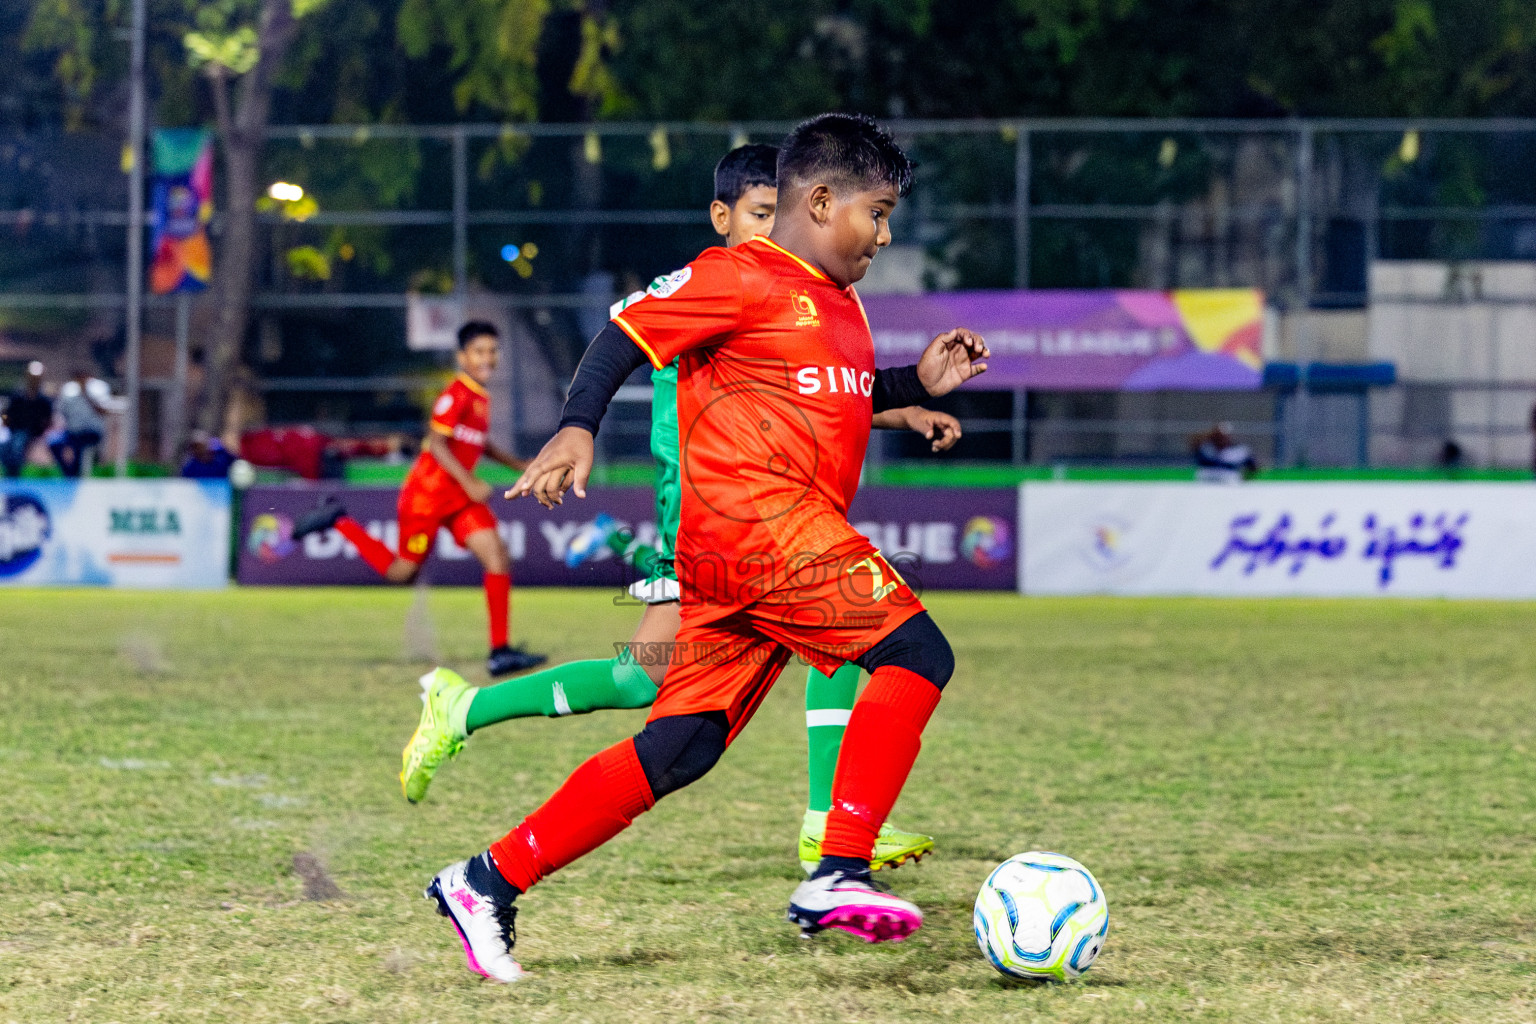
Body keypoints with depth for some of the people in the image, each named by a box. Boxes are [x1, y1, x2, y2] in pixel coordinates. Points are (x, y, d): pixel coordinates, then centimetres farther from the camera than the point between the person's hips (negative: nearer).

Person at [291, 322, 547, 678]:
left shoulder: (481, 397, 12)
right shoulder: (456, 395, -17)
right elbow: (437, 443, -23)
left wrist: (520, 465, 23)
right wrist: (469, 483, -29)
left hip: (460, 495, 8)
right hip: (428, 492, -8)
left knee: (498, 556, -9)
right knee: (402, 571, 3)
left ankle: (500, 651, -10)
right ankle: (339, 521, 21)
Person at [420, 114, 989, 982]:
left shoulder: (841, 305, 25)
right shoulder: (741, 278, -4)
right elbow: (628, 334, -8)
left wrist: (919, 383, 25)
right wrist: (578, 427, -21)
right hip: (753, 515, -10)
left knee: (679, 751, 4)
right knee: (917, 652, -16)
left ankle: (491, 882, 6)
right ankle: (840, 877, -21)